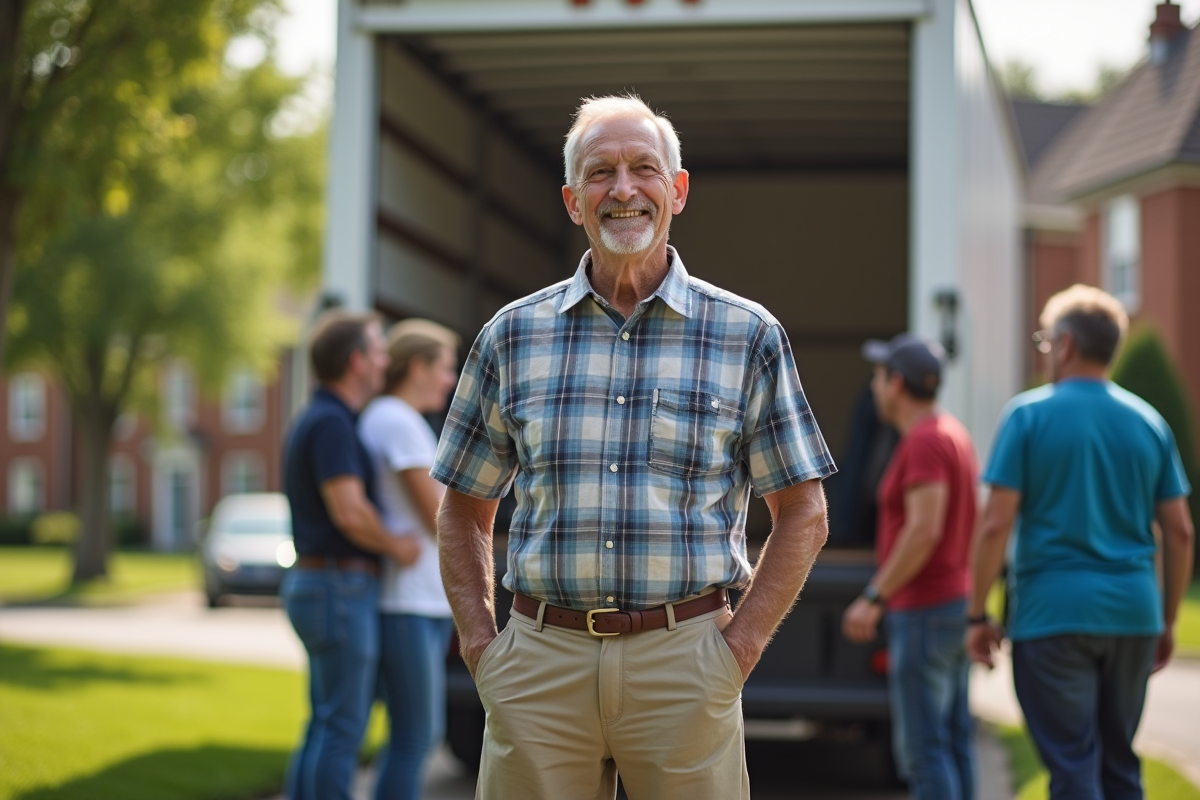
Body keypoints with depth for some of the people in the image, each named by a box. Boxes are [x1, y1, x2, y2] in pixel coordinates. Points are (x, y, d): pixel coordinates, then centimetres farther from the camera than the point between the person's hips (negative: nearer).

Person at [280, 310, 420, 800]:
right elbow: (350, 513, -23)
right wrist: (396, 547, -8)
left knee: (326, 726, 14)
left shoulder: (317, 419, 17)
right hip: (340, 590, -10)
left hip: (312, 583, 10)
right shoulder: (331, 423, -15)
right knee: (342, 728, -6)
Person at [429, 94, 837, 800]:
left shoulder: (748, 336, 4)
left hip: (684, 666, -1)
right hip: (538, 668, 1)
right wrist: (480, 642, 4)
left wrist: (740, 646, -4)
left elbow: (803, 514, 6)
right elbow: (465, 510, 16)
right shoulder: (512, 336, 9)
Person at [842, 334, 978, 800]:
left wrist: (874, 598, -22)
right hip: (955, 600, 10)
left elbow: (924, 531, -25)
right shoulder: (953, 434, 14)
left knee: (921, 747, -8)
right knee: (952, 741, 11)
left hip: (924, 610, -10)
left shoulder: (924, 442, -16)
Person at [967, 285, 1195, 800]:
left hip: (1054, 611, -4)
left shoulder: (1029, 415, -5)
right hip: (1132, 611, 5)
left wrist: (977, 615, -3)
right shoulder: (1147, 422, 8)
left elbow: (996, 524, -11)